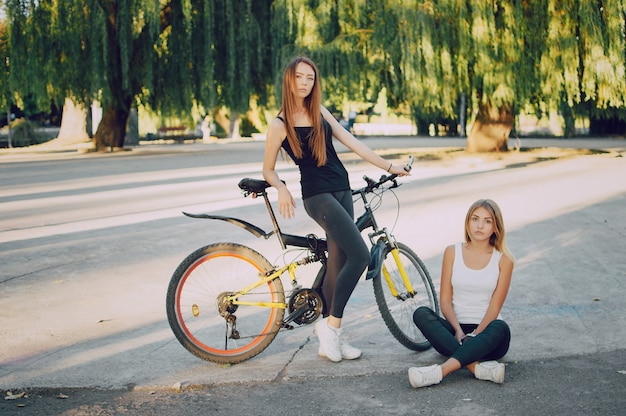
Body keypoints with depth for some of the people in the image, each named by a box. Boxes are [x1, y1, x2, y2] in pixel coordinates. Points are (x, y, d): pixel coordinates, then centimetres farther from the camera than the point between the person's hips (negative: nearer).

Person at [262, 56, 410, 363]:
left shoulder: (320, 113, 11)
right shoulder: (279, 125, -4)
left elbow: (353, 144, 10)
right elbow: (268, 170, 2)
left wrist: (388, 167, 7)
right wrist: (282, 189, -18)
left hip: (342, 191, 6)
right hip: (317, 196, -6)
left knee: (337, 264, 6)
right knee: (360, 255, -18)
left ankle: (330, 338, 14)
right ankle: (331, 324, -5)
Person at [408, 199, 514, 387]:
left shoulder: (503, 259, 3)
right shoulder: (452, 252, 7)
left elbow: (495, 306, -4)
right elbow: (445, 299, 2)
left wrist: (474, 336, -19)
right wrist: (458, 330, -16)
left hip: (485, 332, -1)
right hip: (456, 331, 1)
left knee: (501, 328, -35)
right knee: (421, 313, -26)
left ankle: (441, 370, -47)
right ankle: (477, 367, -41)